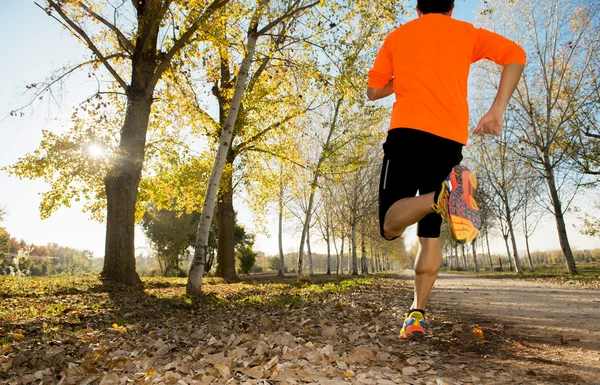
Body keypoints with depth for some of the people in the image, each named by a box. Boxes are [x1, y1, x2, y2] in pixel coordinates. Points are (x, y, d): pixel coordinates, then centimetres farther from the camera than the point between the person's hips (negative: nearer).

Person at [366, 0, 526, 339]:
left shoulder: (397, 36, 21)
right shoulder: (467, 32, 21)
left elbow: (374, 91, 22)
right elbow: (516, 55, 6)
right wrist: (498, 110, 2)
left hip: (408, 131, -1)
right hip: (451, 139, 2)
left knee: (391, 225, -10)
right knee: (430, 234, 8)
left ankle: (444, 194, -39)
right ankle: (418, 313, 1)